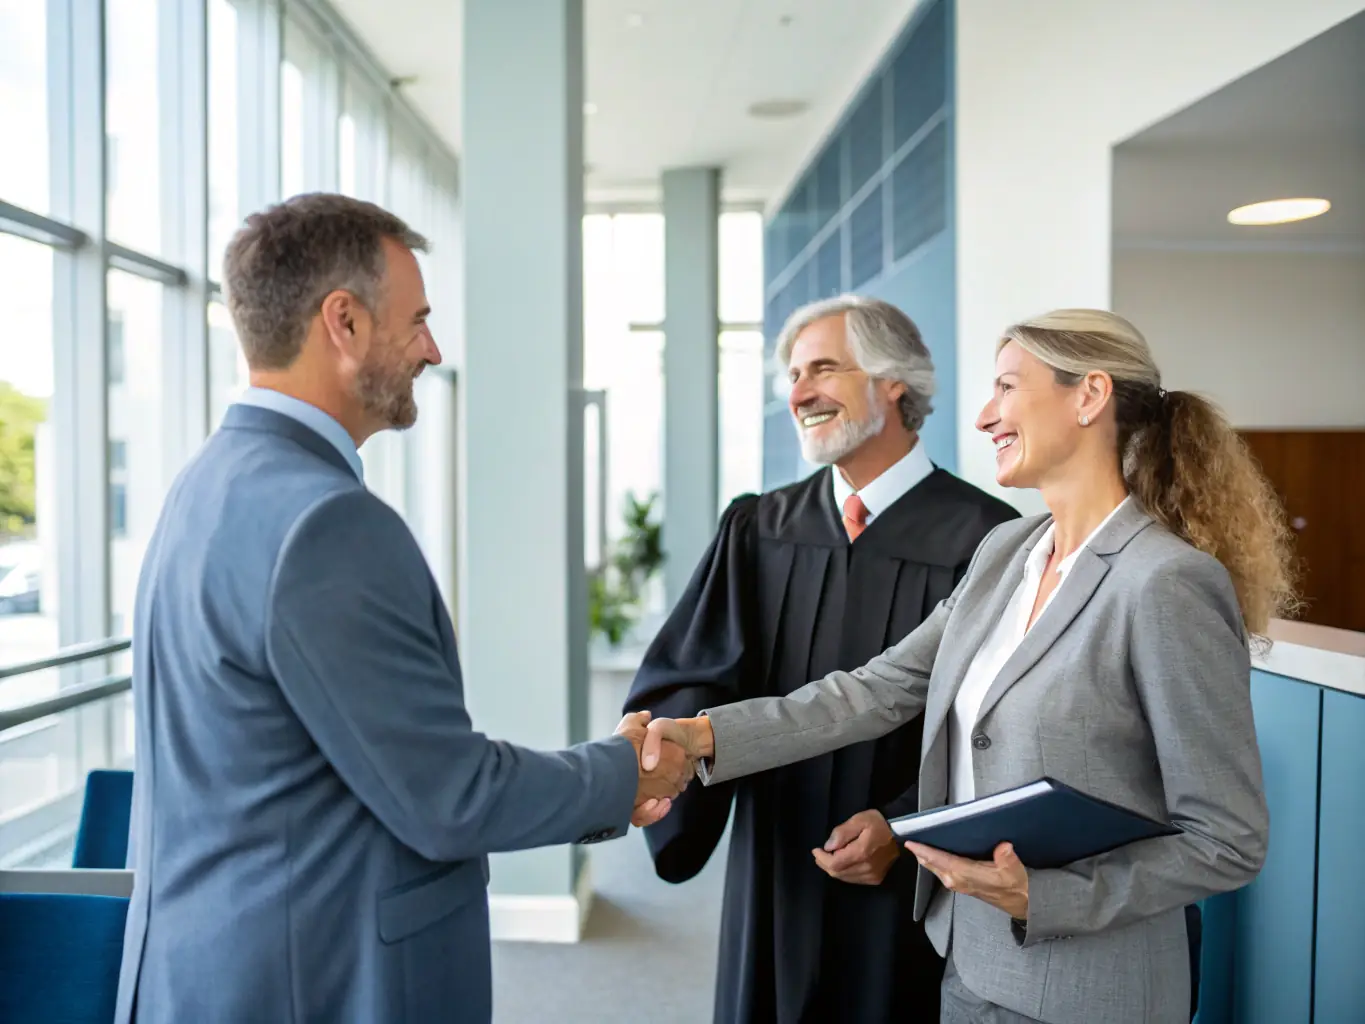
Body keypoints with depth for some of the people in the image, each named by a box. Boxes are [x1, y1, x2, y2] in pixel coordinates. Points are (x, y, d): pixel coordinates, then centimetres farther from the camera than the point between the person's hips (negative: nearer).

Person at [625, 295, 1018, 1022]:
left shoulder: (986, 540, -12)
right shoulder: (756, 531, 2)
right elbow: (686, 680, -3)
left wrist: (904, 828, -19)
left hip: (917, 898, -3)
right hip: (775, 883, 4)